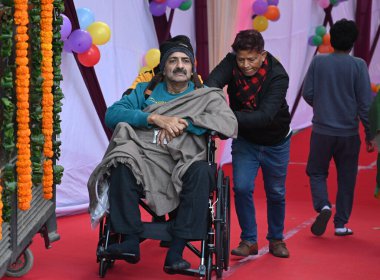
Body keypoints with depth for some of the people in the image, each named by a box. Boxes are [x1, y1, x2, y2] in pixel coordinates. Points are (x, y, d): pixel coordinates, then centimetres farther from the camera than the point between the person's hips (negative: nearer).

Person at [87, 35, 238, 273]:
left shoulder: (207, 96, 16)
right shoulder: (145, 91, 21)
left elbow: (230, 123, -3)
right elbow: (112, 114, 4)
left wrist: (185, 123, -11)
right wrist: (154, 118, -9)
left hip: (185, 166, -1)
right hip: (146, 162, 1)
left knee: (202, 172, -36)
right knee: (122, 162, -31)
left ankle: (176, 251, -36)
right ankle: (130, 242, -31)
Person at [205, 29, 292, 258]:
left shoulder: (277, 76, -29)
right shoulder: (232, 63, -20)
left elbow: (265, 116, -39)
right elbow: (211, 84, -38)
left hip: (275, 142, -2)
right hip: (245, 140, 2)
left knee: (276, 193, 9)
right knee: (242, 188, -12)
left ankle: (276, 239, 30)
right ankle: (249, 240, 3)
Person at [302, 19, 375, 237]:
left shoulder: (318, 62, -2)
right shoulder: (358, 65, -7)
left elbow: (307, 94, 1)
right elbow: (365, 102, -7)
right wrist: (369, 134, 1)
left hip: (322, 131, 1)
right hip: (349, 133, 0)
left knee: (317, 172, 14)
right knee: (346, 178, 11)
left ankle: (323, 205, -12)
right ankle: (341, 224, 13)